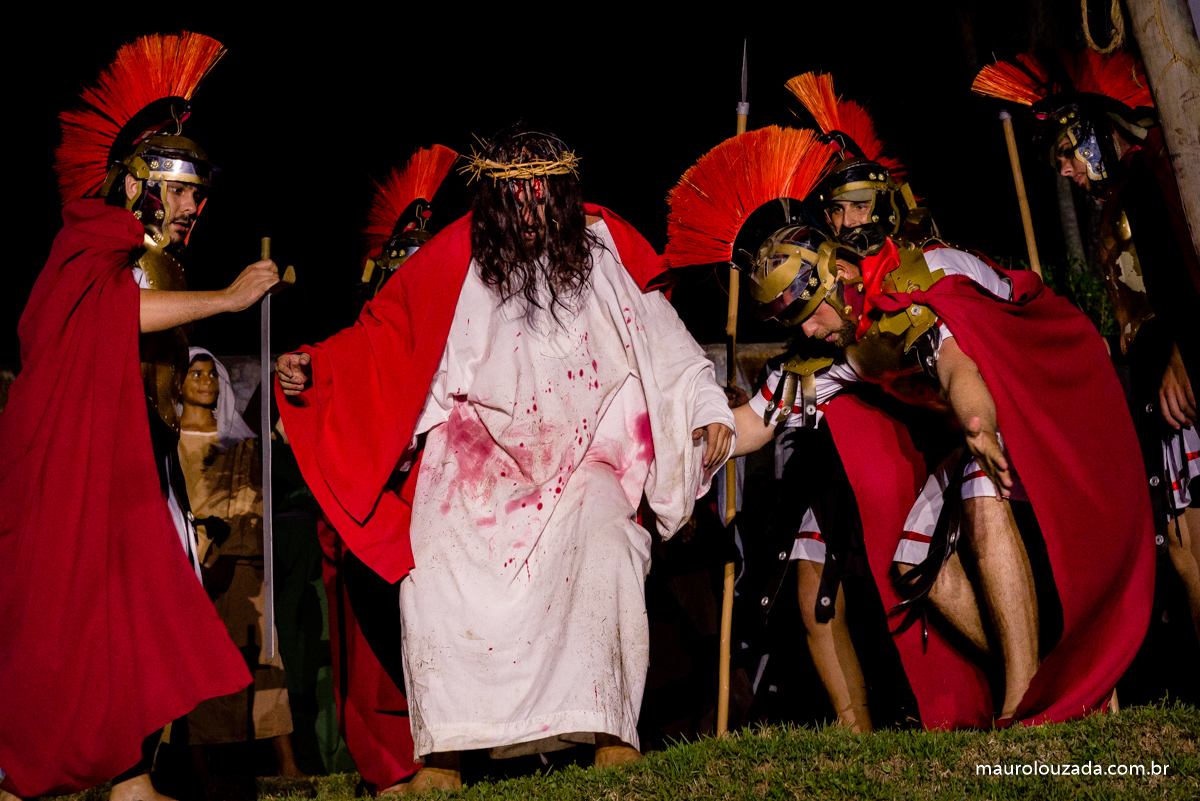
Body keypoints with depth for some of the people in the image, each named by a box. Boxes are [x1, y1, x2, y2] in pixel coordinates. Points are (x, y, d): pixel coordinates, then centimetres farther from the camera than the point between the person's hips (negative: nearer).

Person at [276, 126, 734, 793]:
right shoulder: (455, 260, 0)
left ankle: (611, 729, -17)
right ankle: (444, 751, -11)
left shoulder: (603, 247, 1)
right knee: (435, 563, -21)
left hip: (580, 451, 0)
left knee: (602, 540, -29)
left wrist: (708, 409, 1)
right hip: (478, 455, 1)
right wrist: (311, 368, -5)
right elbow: (383, 332, 8)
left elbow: (663, 338, 9)